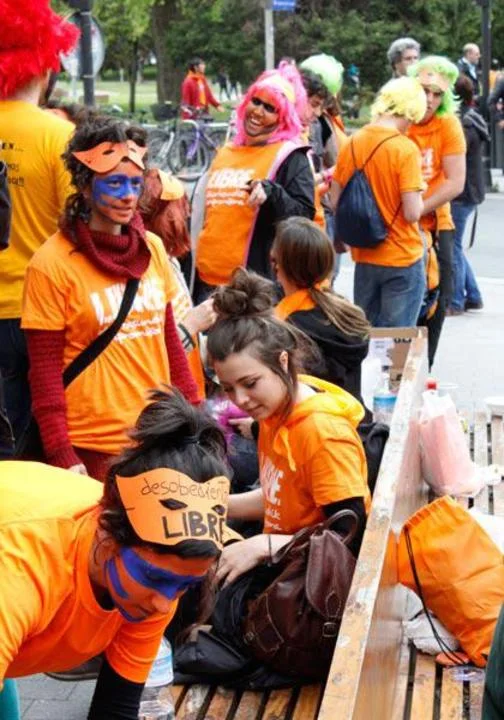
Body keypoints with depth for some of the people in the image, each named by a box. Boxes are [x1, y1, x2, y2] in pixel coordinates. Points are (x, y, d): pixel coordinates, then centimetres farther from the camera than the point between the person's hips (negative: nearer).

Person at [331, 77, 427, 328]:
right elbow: (412, 213, -18)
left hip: (364, 257, 5)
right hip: (402, 259, -5)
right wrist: (420, 195, 2)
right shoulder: (406, 149, -16)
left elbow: (335, 202, 7)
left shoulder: (351, 144, 1)